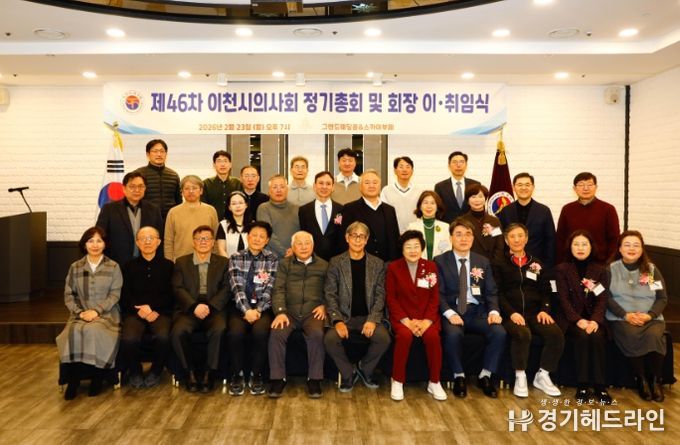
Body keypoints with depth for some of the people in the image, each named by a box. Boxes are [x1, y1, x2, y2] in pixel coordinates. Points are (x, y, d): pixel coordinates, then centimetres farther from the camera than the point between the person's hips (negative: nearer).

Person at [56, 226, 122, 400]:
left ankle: (97, 377, -16)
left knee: (94, 331, -35)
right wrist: (79, 312, -9)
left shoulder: (113, 267, 5)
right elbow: (68, 295, 9)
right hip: (81, 314, 2)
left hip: (106, 315, -2)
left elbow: (115, 294, -2)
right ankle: (73, 380, -18)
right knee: (74, 333, -32)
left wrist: (96, 311, -15)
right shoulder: (75, 267, 12)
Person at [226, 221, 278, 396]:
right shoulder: (235, 258, 8)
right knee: (236, 332, -29)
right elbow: (237, 287, -3)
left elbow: (269, 289, -2)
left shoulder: (272, 259, 6)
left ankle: (256, 375, -9)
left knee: (260, 332, -30)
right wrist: (247, 310, -17)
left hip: (263, 307, 0)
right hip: (240, 306, 1)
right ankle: (237, 375, -7)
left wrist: (258, 310, -15)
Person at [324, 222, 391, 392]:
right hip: (344, 316, 0)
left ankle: (365, 369, 4)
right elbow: (330, 294, -1)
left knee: (383, 338, -28)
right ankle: (348, 373, 0)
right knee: (330, 338, -30)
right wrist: (337, 321, -16)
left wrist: (372, 320, -15)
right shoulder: (336, 262, 4)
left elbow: (380, 295, 1)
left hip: (369, 317, 1)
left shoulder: (378, 264, 7)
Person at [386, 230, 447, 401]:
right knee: (405, 335, -33)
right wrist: (407, 321, -15)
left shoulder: (431, 267, 6)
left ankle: (434, 382, -9)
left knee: (433, 336, -29)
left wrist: (427, 321, -12)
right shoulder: (393, 267, 1)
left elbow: (434, 298, 3)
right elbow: (391, 298, -3)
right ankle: (397, 381, -14)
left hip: (426, 317, 2)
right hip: (402, 316, -1)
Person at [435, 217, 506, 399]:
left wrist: (494, 311, -11)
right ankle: (459, 376, -9)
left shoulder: (483, 262, 14)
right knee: (453, 334, -34)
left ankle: (485, 376, -3)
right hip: (453, 311, -3)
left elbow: (491, 292, 10)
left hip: (477, 311, 3)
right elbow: (439, 293, -4)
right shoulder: (440, 261, 3)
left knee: (499, 332, -24)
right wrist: (450, 313, -21)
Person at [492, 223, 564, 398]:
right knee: (522, 334, -36)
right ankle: (520, 377, -17)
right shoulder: (499, 264, 9)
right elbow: (498, 293, -1)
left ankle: (542, 376, -7)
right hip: (511, 314, -3)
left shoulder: (537, 264, 21)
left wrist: (544, 309, -4)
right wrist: (511, 313, -16)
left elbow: (545, 291, 16)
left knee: (556, 334, -25)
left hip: (534, 313, 4)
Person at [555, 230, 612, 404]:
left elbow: (603, 299, 0)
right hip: (570, 318, -1)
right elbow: (564, 299, -4)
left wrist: (595, 320, -18)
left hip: (593, 317, 2)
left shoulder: (600, 270, 11)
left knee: (597, 337, -30)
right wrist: (578, 320, -19)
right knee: (582, 336, -31)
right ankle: (582, 385, -23)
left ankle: (599, 385, -20)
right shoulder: (562, 269, 6)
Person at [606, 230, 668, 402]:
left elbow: (662, 298, 8)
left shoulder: (652, 269, 13)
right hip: (620, 318, -2)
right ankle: (641, 379, -13)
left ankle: (656, 380, -14)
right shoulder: (611, 268, 6)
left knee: (654, 336, -32)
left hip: (651, 318, 2)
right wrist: (626, 315, -15)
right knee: (632, 337, -34)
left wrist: (649, 315, -10)